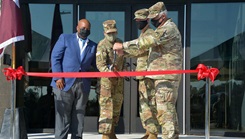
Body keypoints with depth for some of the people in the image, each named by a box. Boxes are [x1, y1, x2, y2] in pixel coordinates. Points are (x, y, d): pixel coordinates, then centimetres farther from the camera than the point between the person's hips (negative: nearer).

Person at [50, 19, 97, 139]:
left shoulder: (93, 46, 18)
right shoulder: (65, 38, 8)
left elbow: (95, 64, 14)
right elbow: (55, 58, 2)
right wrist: (58, 77, -9)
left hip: (83, 85, 3)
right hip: (65, 83, -3)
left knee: (79, 116, 5)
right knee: (63, 116, -4)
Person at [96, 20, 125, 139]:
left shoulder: (120, 43, 12)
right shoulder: (102, 45, -9)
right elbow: (100, 64, -19)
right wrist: (109, 73, -34)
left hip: (119, 79, 7)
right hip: (107, 79, -7)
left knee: (117, 105, 11)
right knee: (106, 106, -11)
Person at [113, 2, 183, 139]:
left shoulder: (169, 28, -14)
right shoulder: (164, 29, 20)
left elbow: (147, 41, -22)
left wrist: (123, 45, -20)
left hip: (166, 77, -10)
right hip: (162, 76, 10)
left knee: (165, 110, -12)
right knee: (169, 109, 13)